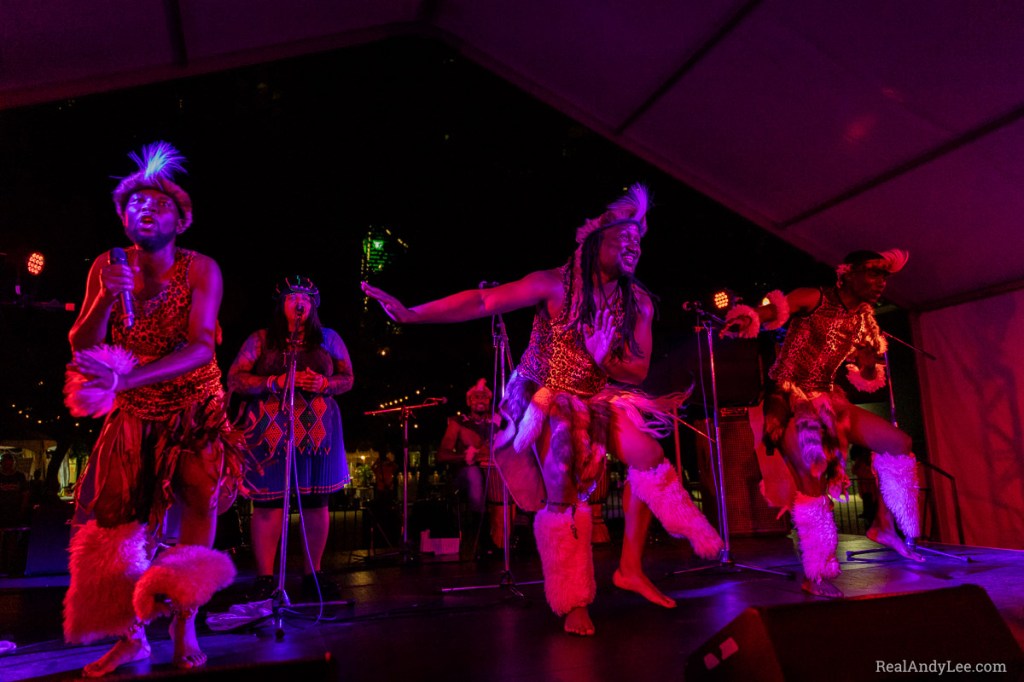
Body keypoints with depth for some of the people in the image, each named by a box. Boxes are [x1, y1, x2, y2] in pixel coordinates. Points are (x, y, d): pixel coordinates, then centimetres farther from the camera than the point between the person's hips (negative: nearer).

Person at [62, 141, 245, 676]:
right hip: (132, 418, 3)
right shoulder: (106, 267, -1)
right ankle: (131, 636, 14)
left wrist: (126, 377, -35)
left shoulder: (200, 270, -12)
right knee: (117, 521, 1)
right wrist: (104, 301, -22)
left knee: (198, 503, -10)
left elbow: (201, 347, -24)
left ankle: (184, 629, 5)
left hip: (195, 416, -3)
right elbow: (80, 348, -3)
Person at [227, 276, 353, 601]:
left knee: (316, 501, 4)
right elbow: (235, 380, 0)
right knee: (268, 503, -1)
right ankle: (265, 579, 9)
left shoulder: (328, 338, 13)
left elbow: (347, 379, 10)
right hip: (269, 432, -2)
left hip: (316, 431, 2)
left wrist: (324, 384, -11)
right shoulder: (261, 339, 7)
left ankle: (313, 574, 16)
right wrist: (276, 381, -14)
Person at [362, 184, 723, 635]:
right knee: (562, 494, -6)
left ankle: (630, 568, 3)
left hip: (596, 398, 5)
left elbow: (638, 371, -1)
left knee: (649, 455, -12)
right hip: (546, 399, -5)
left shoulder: (638, 303, -3)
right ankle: (574, 604, 10)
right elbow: (483, 301, -24)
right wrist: (410, 314, -31)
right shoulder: (557, 285, -18)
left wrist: (602, 358, -22)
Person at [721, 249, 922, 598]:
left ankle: (884, 524, 17)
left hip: (826, 399, 7)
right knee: (811, 472, -21)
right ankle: (814, 574, -10)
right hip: (788, 398, -7)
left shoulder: (864, 321, 11)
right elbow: (775, 309, -30)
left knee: (898, 442, 1)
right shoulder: (815, 299, -9)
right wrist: (746, 319, -52)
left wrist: (869, 360, -11)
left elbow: (868, 378, 12)